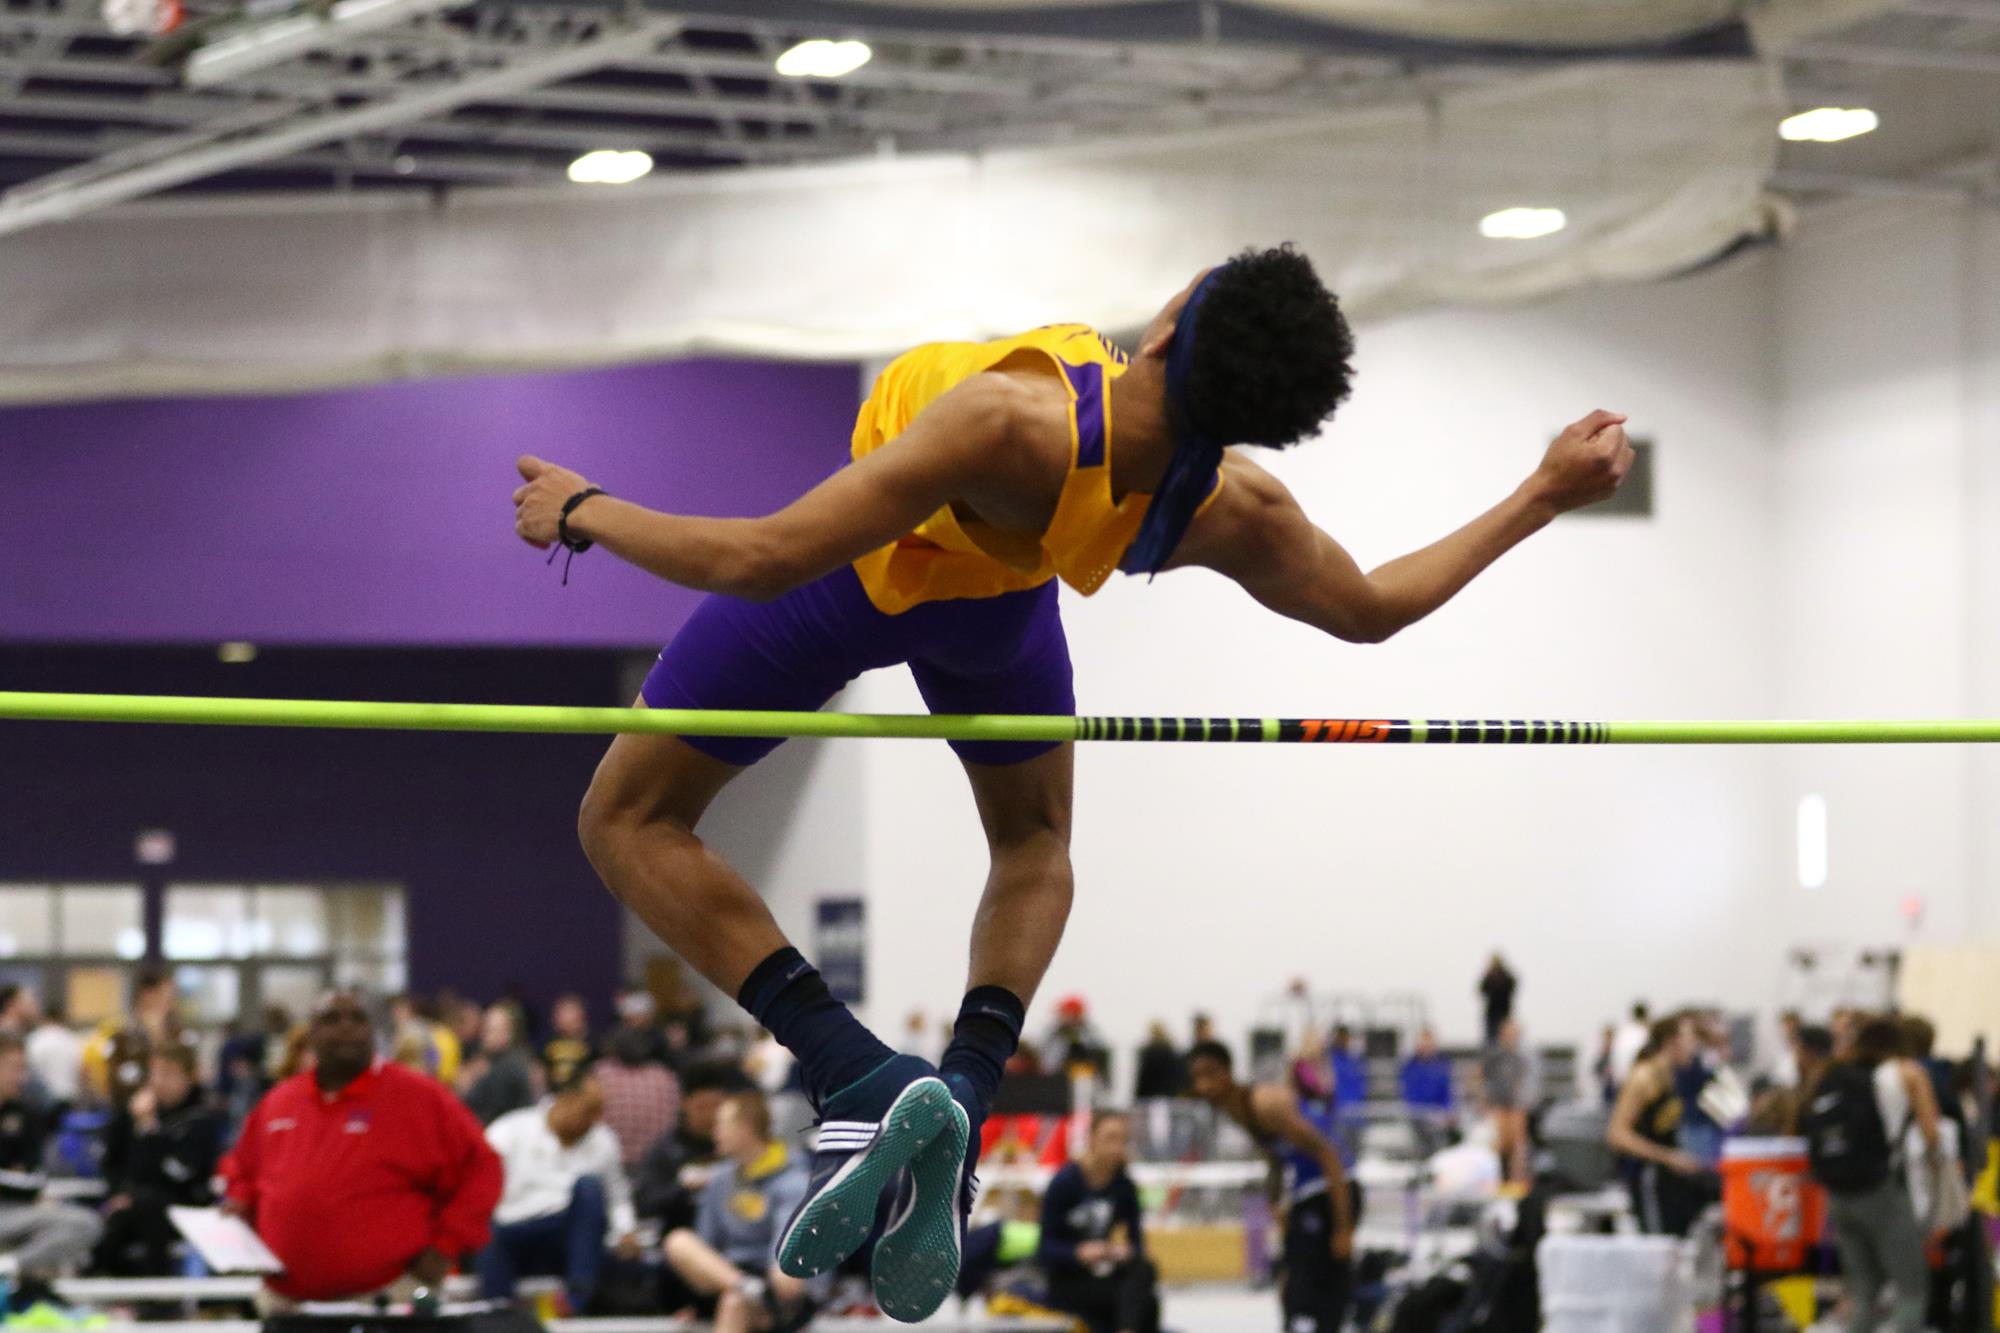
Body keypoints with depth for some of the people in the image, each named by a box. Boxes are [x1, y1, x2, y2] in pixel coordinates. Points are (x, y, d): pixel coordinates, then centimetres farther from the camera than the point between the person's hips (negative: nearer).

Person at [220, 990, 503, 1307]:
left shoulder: (420, 1098, -3)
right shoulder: (278, 1102, 12)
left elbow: (479, 1168, -3)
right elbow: (242, 1169, 28)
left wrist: (445, 1246, -9)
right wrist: (239, 1204, 7)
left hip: (386, 1299, -5)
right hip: (286, 1301, 5)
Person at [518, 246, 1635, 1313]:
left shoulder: (1010, 426, -45)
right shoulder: (1229, 517, -29)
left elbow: (761, 561, -40)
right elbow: (1371, 609, -8)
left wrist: (585, 511, -25)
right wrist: (1544, 498, 0)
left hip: (846, 575, -4)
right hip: (1001, 603, 4)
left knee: (630, 822, 10)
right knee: (1036, 842, 32)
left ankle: (860, 1077, -10)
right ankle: (961, 1107, 5)